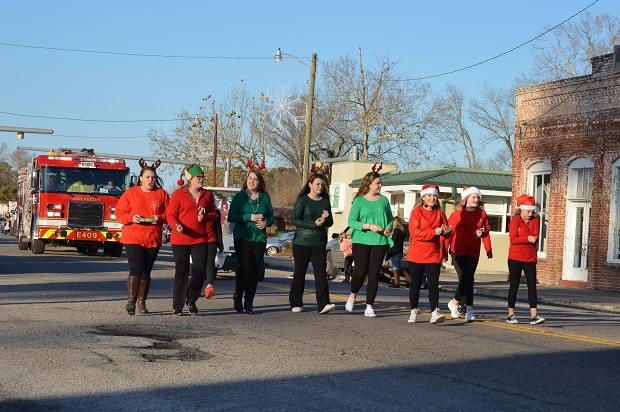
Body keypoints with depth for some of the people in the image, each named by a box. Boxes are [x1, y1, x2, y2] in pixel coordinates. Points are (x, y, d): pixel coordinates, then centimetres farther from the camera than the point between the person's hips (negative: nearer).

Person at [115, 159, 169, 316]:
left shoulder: (161, 194, 8)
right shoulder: (130, 193, 4)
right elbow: (119, 213, 3)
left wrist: (160, 218, -11)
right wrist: (131, 218, -16)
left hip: (153, 239, 2)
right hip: (132, 238, -2)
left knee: (146, 271, 7)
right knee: (136, 268, -15)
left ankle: (142, 302, 18)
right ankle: (131, 301, -18)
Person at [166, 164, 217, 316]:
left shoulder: (207, 194, 11)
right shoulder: (178, 194, -1)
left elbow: (213, 213, 15)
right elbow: (170, 214, -3)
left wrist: (205, 217, -7)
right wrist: (176, 226, -23)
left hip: (201, 238, 3)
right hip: (181, 239, -3)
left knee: (200, 269, -4)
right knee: (181, 272, 0)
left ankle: (191, 300, 16)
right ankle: (177, 306, 7)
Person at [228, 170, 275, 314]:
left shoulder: (265, 198, 10)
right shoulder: (239, 197, 1)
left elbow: (271, 217, 15)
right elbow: (231, 217, -5)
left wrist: (266, 223, -8)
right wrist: (250, 217, -14)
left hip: (259, 238, 3)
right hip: (242, 237, -3)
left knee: (255, 271, 0)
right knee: (245, 268, -14)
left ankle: (249, 303, 8)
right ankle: (237, 297, 8)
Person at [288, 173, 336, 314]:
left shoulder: (325, 201, 13)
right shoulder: (302, 200, -1)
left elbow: (330, 223, 17)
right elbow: (294, 220, -9)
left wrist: (326, 218, -7)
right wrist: (314, 224, -15)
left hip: (319, 243, 3)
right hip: (302, 242, -3)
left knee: (321, 273, -8)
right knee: (300, 273, 4)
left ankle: (323, 305, -16)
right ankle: (296, 304, 17)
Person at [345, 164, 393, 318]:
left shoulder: (384, 200, 10)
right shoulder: (359, 201, -2)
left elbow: (390, 218, 18)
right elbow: (351, 221, -8)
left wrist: (389, 228, -3)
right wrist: (369, 226, -18)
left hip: (380, 242, 3)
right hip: (361, 241, -3)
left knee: (374, 273, -1)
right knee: (361, 271, -5)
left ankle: (369, 307, 5)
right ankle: (352, 296, 24)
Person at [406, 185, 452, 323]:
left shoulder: (440, 213, 10)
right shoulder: (417, 212, -2)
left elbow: (447, 233, 12)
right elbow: (415, 232, -13)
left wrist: (445, 232, -13)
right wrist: (435, 232, -17)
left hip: (434, 255, 2)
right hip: (416, 255, -2)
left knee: (433, 284, -8)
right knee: (415, 284, 7)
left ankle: (435, 313, -14)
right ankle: (413, 312, 19)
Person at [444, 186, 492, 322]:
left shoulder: (482, 214, 9)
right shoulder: (458, 214, -5)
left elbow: (486, 232, 15)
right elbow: (449, 232, -4)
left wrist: (488, 250, 6)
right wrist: (445, 250, -7)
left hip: (474, 252, 5)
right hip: (459, 250, -5)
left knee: (466, 280, 10)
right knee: (468, 278, -15)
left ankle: (454, 303, 33)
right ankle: (470, 310, -14)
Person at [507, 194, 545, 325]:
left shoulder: (535, 220, 9)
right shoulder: (515, 220, -3)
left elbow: (535, 237, -2)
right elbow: (513, 239, -13)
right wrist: (528, 239, -22)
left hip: (530, 258, 3)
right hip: (515, 257, -3)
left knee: (532, 285, -5)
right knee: (514, 285, 2)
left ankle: (534, 315, -10)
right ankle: (511, 315, 11)